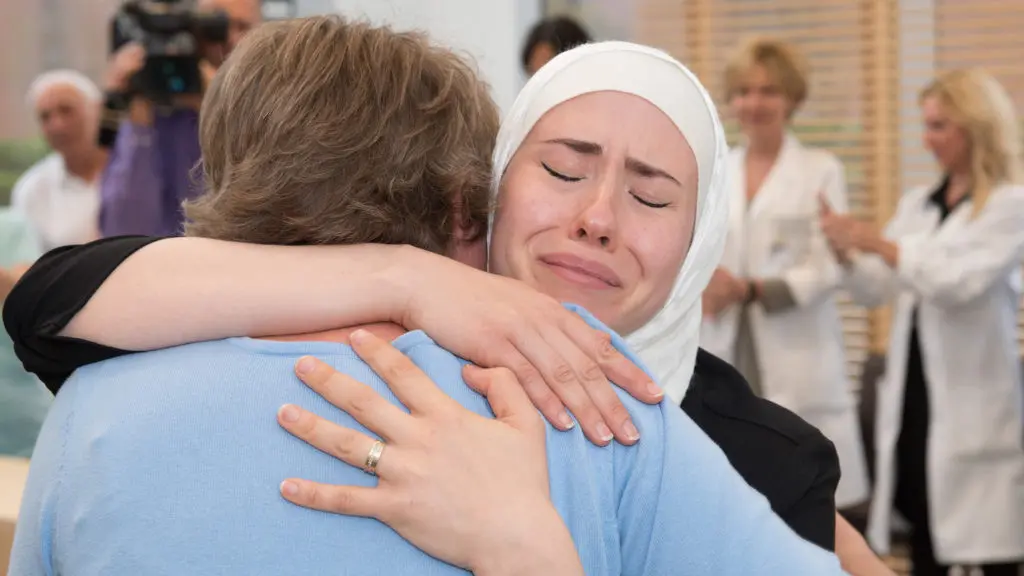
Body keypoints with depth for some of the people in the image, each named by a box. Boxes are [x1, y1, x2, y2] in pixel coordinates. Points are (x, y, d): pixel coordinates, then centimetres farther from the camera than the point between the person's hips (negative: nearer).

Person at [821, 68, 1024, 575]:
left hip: (972, 401, -6)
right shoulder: (916, 204, 13)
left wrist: (879, 244, -18)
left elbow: (957, 282, -17)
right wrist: (846, 252, -8)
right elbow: (875, 289, 10)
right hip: (913, 395, 6)